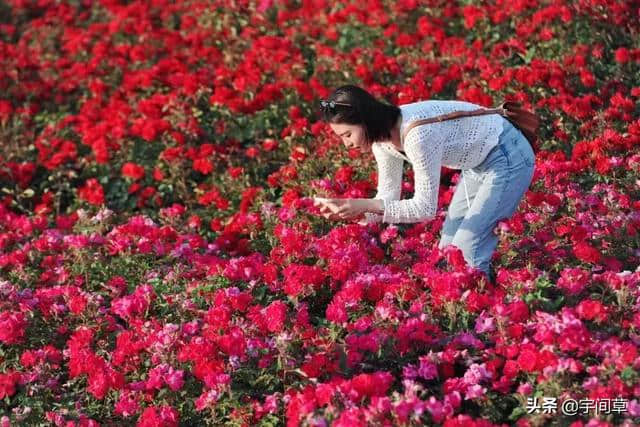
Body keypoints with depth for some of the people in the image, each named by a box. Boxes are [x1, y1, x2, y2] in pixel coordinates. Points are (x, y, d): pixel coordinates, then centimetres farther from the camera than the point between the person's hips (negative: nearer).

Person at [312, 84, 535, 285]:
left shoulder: (417, 134, -34)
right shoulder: (382, 138, -7)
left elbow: (425, 207, -28)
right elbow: (388, 199, -1)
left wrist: (365, 205, -32)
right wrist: (346, 209, -18)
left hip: (507, 158, -9)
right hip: (478, 163, 9)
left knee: (467, 251, -12)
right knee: (448, 248, 7)